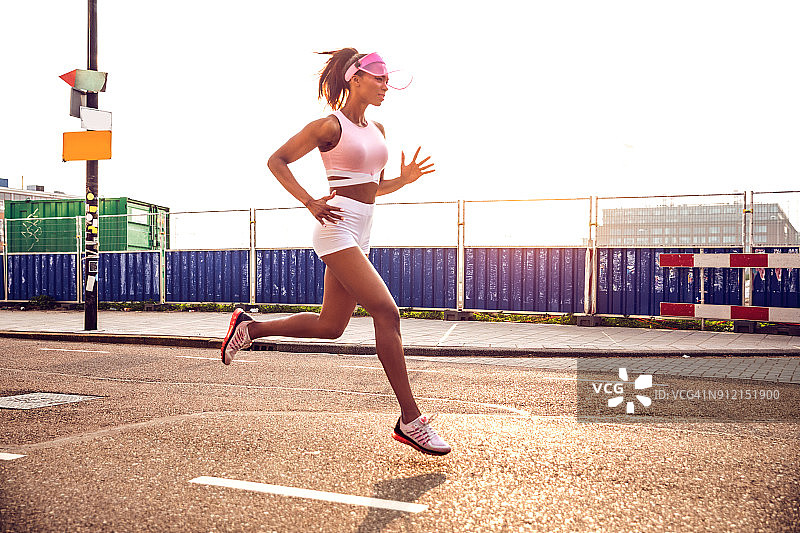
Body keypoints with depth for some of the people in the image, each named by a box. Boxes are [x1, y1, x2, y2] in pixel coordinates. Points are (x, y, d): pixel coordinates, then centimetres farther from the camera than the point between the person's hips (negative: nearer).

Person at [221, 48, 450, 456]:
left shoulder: (377, 131, 17)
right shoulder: (330, 126, -5)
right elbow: (277, 161, -3)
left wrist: (404, 179, 5)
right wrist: (310, 203, -14)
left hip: (359, 235, 9)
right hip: (337, 227, -9)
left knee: (329, 326, 13)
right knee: (387, 312, -17)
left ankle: (248, 327, 31)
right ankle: (410, 420, -12)